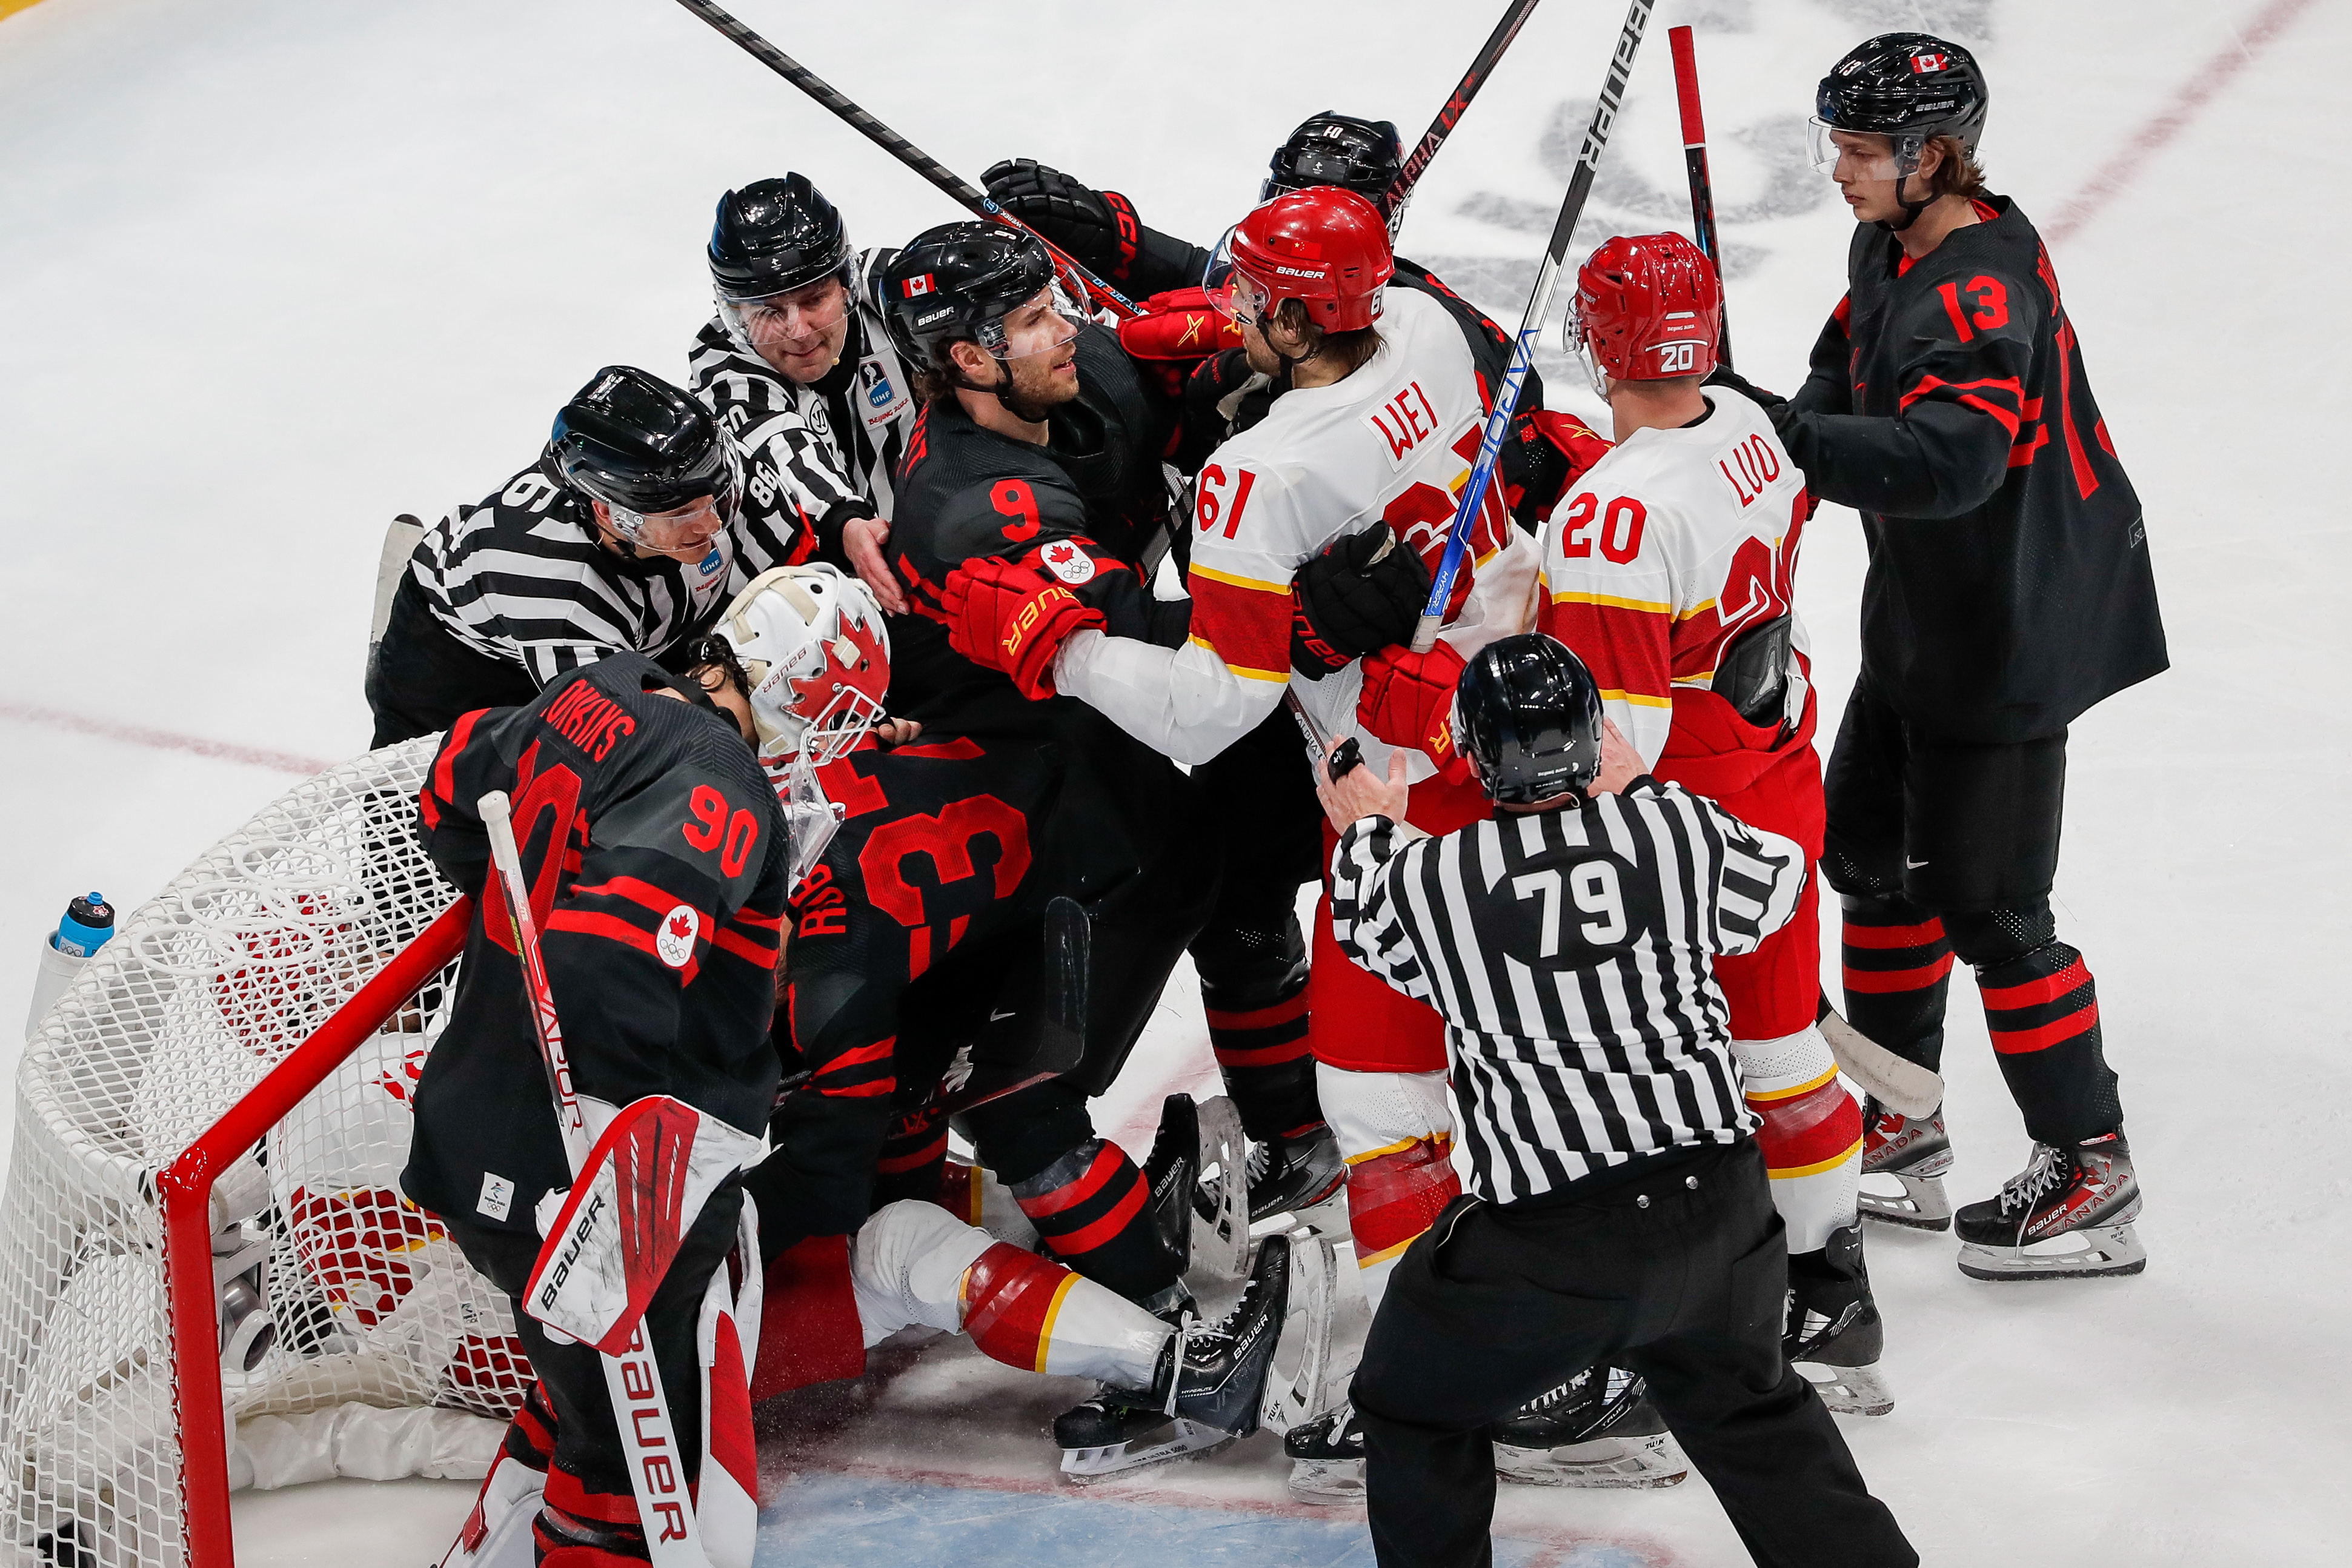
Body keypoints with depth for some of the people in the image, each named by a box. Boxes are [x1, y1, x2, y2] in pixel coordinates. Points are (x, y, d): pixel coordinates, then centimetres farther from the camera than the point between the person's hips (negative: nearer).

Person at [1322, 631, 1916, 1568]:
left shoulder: (1424, 879, -9)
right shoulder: (1679, 826, -5)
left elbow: (1370, 929, 16)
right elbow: (1775, 887, 18)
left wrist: (1369, 832, 36)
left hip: (1540, 1251, -3)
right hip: (1717, 1209, 3)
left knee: (1414, 1411, 19)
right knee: (1744, 1399, 28)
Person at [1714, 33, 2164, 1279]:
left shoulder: (1981, 290, -28)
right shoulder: (1889, 250, 3)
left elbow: (1952, 456, -41)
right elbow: (1847, 375, 14)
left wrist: (1790, 439, -46)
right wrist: (1776, 445, -6)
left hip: (2010, 631, -10)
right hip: (1922, 615, 10)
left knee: (1985, 903, -4)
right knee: (1872, 851, 19)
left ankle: (2089, 1172, 8)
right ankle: (1898, 1129, 33)